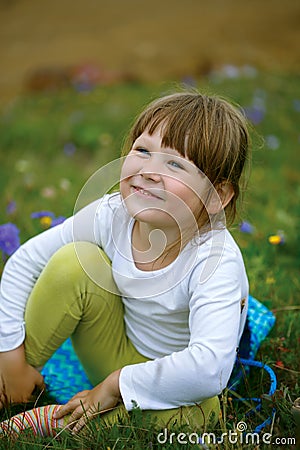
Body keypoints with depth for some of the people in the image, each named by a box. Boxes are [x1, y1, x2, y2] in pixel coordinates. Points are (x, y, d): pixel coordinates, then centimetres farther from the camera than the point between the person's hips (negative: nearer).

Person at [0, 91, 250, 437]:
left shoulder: (217, 262, -31)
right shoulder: (111, 215, -18)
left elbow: (209, 369, -42)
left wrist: (117, 385, -30)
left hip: (176, 394, -3)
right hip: (120, 359, 3)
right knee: (75, 260, -20)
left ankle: (45, 421, -16)